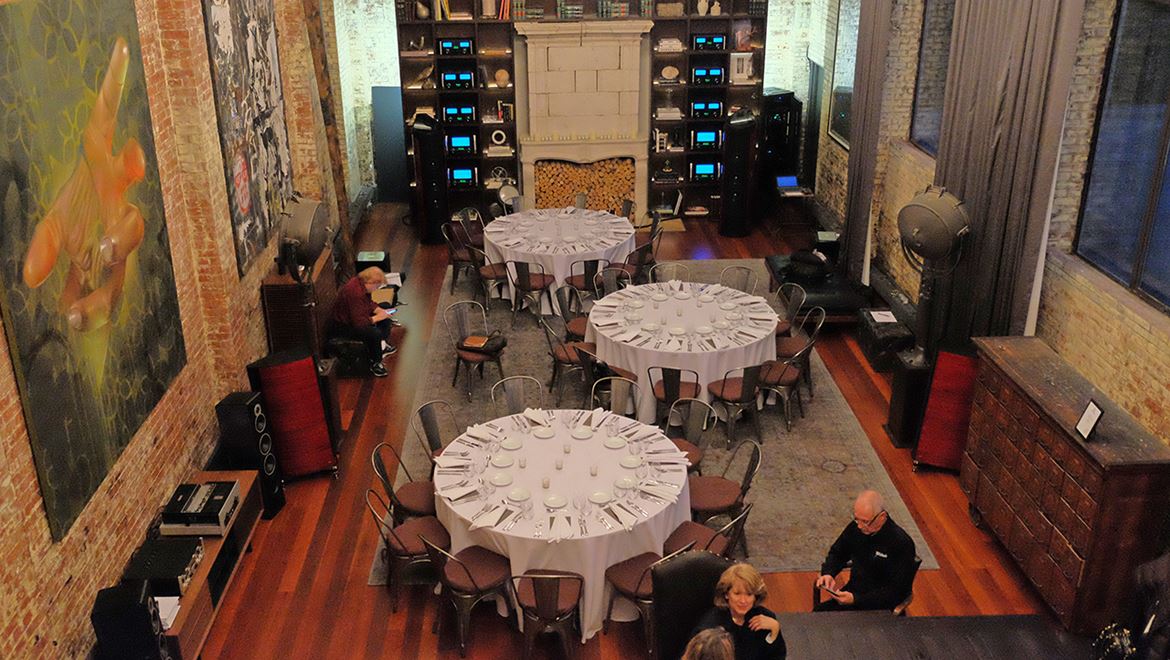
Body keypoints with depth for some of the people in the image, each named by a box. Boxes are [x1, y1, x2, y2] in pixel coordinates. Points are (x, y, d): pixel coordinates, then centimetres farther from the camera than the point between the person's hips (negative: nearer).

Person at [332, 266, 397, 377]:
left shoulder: (360, 282, -6)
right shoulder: (355, 293, -35)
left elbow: (369, 302, 13)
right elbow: (358, 322, -34)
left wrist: (379, 310, -4)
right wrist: (377, 318, -22)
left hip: (356, 317, 11)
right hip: (344, 326, -11)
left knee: (386, 315, 15)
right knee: (375, 333, -29)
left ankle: (383, 346, 28)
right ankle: (375, 364, -8)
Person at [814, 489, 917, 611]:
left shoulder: (902, 543, -20)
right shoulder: (856, 527, -2)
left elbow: (897, 591, -19)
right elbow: (837, 553, 16)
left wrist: (856, 599, -26)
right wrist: (828, 574, -6)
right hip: (852, 593, 6)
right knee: (818, 612, -19)